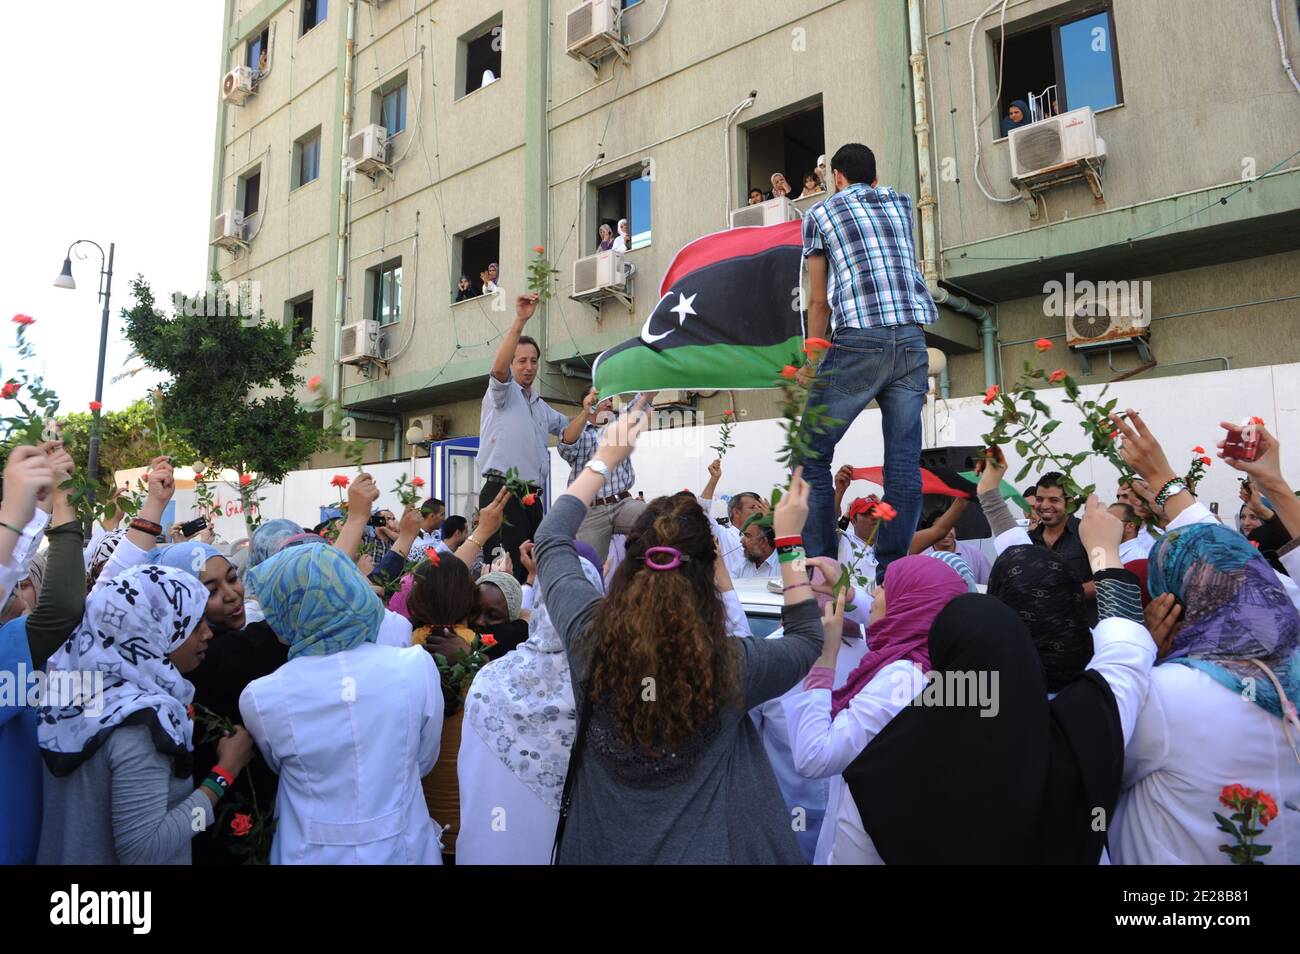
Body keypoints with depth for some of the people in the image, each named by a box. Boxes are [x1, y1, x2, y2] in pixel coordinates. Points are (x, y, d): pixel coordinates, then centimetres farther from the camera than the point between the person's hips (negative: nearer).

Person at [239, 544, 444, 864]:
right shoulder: (417, 665, -18)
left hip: (314, 854, 0)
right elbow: (424, 762, -1)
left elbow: (279, 765, 4)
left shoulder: (260, 697, -19)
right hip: (404, 848, 1)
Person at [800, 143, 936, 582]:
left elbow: (820, 302, 10)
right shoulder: (900, 203, 21)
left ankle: (821, 568, -1)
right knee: (904, 459, 2)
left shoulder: (820, 213, 11)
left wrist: (812, 364, 16)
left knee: (814, 455, 3)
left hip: (860, 341, -4)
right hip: (912, 339, 5)